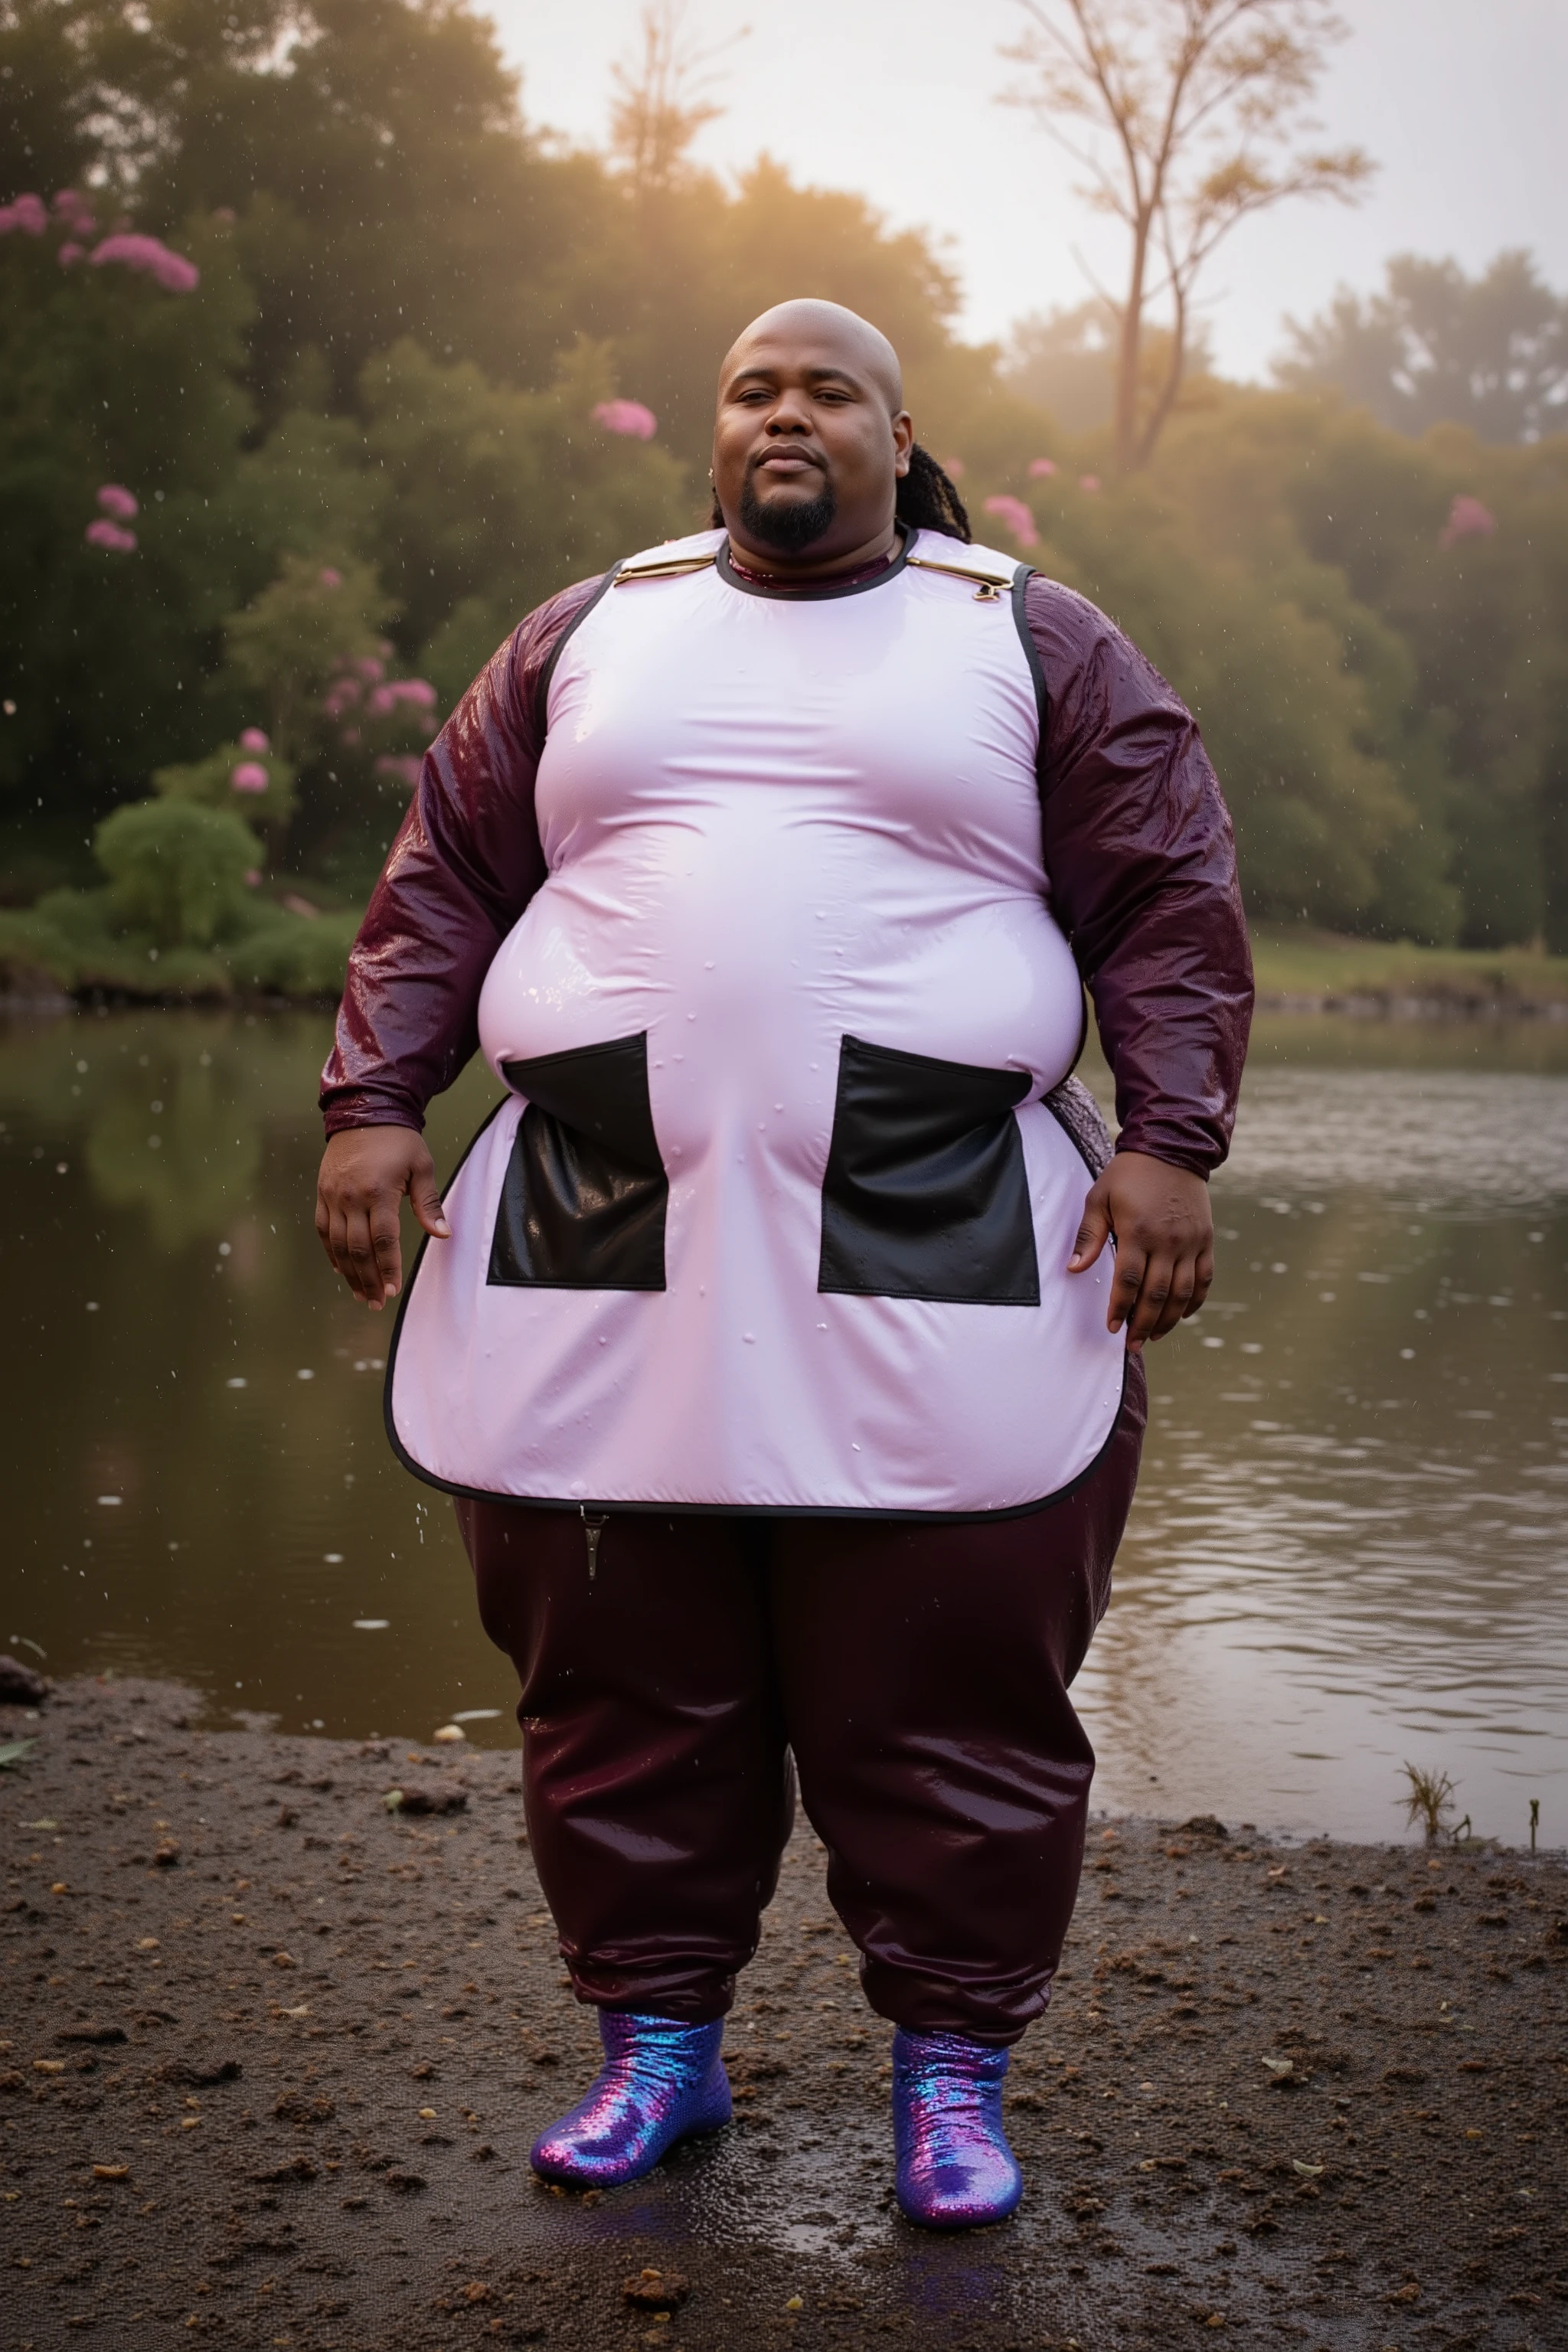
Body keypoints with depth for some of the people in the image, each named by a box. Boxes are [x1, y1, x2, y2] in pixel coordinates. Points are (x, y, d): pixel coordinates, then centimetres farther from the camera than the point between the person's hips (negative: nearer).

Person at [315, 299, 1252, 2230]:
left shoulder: (1033, 641, 11)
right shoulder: (591, 634, 17)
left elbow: (1169, 899, 6)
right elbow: (446, 878, 16)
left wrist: (1170, 1140, -6)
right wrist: (372, 1102, 5)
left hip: (930, 1254, -2)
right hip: (604, 1242, 2)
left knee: (947, 1692, 1)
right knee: (623, 1677, 6)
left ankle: (952, 2065, 17)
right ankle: (655, 2041, 22)